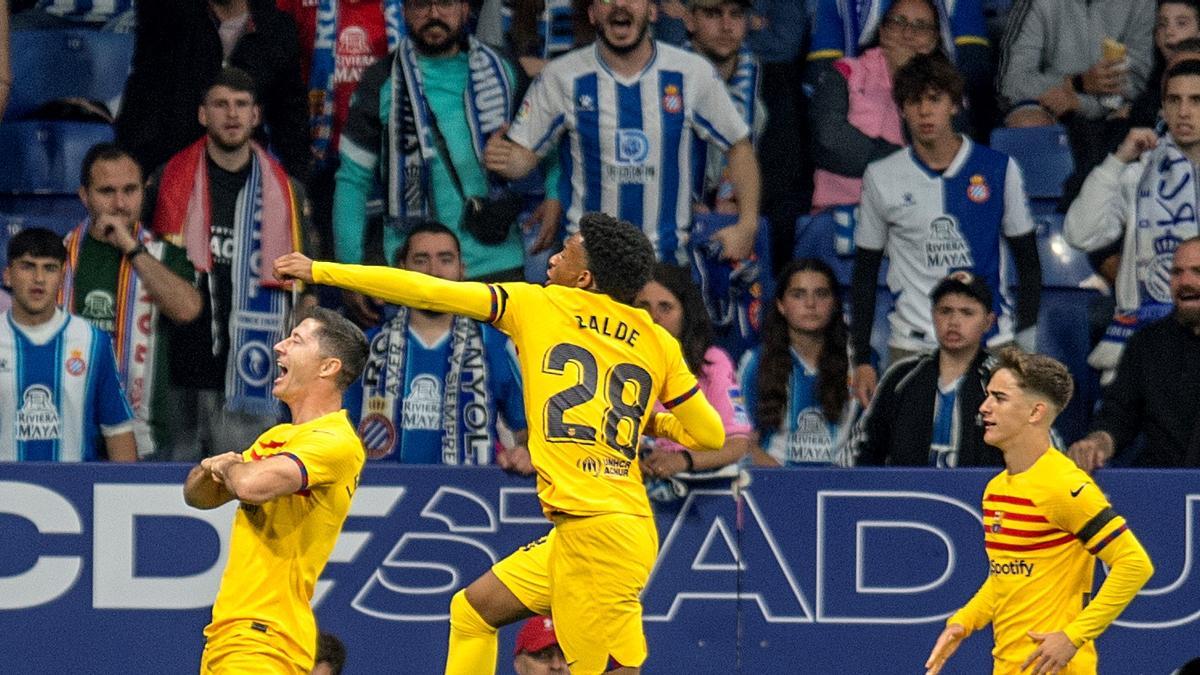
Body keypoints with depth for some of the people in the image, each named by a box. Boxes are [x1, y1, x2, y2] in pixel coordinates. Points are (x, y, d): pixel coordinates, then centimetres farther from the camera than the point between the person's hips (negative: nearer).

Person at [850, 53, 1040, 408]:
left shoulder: (999, 169, 3)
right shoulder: (882, 178, 5)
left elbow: (1028, 262, 10)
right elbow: (865, 273, 12)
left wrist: (1025, 347, 3)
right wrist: (861, 360, 7)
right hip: (912, 346, 1)